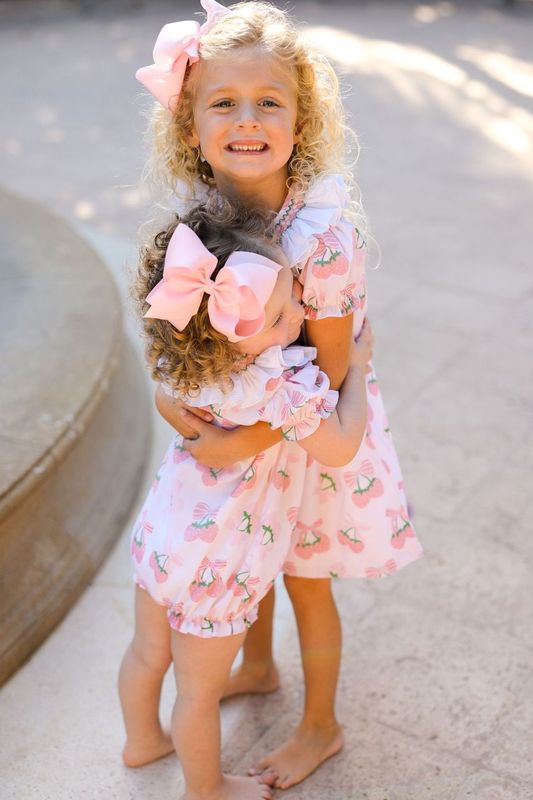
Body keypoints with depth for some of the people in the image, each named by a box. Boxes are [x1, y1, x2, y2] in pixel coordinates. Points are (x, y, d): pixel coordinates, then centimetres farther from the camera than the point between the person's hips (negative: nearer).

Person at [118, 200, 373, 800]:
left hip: (158, 536, 7)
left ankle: (142, 741, 58)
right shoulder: (278, 388, -34)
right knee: (200, 690, 18)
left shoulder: (187, 358, -14)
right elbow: (341, 446, -19)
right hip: (214, 568, -7)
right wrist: (356, 366, -8)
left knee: (148, 652, 30)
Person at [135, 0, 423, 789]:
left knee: (305, 581, 15)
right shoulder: (199, 208, -14)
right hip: (236, 423, 6)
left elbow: (328, 375, -24)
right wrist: (167, 390, -21)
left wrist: (242, 444, -27)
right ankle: (258, 665, 58)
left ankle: (321, 727, 43)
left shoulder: (321, 236, -32)